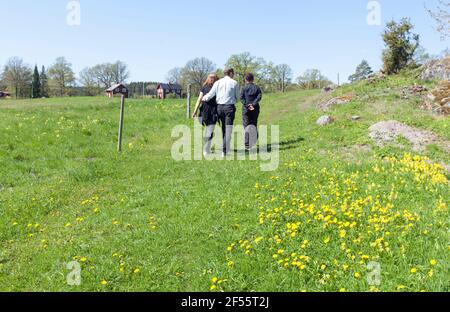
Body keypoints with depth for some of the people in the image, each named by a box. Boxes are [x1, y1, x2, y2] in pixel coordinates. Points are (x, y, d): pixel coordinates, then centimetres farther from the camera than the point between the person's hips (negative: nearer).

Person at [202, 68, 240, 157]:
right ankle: (225, 151, -8)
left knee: (223, 128, 17)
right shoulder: (234, 83, -1)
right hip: (229, 107, -4)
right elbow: (237, 97, 4)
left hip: (219, 107, 4)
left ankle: (225, 149, 23)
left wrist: (203, 99, 23)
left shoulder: (217, 83, 5)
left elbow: (210, 94, 4)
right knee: (228, 129, -3)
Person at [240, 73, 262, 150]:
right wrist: (253, 104, -13)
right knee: (254, 125, 14)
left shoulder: (244, 88, 0)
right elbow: (259, 96, -8)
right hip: (255, 109, 2)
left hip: (246, 109, -2)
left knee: (246, 127, 1)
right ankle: (253, 143, 13)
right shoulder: (257, 88, 5)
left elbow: (241, 97, -11)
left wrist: (247, 105, -13)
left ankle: (247, 145, -4)